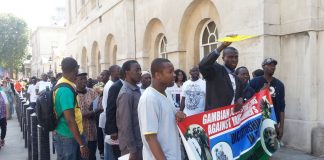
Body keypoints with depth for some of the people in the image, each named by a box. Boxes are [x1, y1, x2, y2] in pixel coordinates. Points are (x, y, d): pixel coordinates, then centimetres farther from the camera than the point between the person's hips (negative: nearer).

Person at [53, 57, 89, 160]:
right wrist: (82, 144, -24)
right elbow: (70, 120, -27)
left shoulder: (62, 83, 7)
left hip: (68, 134, 9)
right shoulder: (66, 89, -24)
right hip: (67, 137, -9)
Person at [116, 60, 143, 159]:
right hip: (131, 146, -8)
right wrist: (132, 150, -18)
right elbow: (126, 125, -20)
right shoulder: (126, 94, -19)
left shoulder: (137, 90, 7)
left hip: (139, 143, 8)